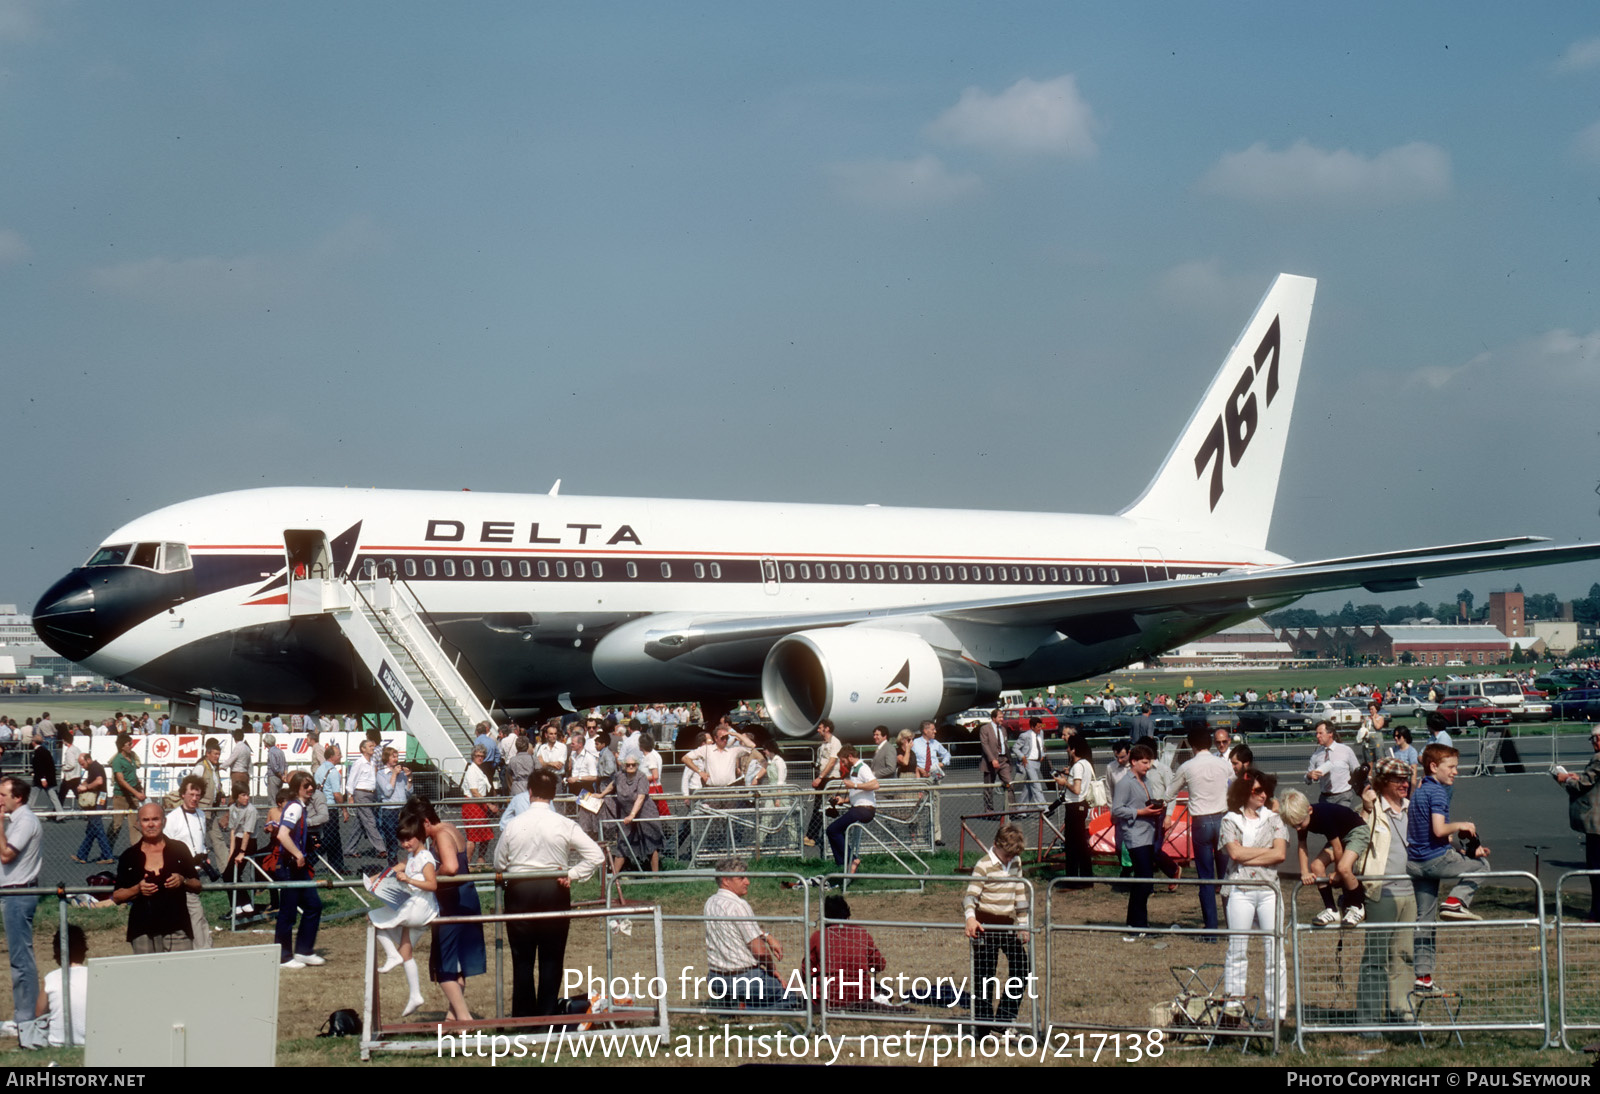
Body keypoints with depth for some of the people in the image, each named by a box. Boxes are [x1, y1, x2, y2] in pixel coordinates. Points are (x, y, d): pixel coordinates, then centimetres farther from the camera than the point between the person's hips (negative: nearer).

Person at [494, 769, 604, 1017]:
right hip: (554, 892, -1)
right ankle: (547, 1015, 6)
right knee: (551, 959, 7)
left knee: (522, 959, 8)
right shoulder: (565, 825, -8)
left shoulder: (513, 825, -5)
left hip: (519, 892, 1)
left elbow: (499, 864, 4)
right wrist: (572, 875, -6)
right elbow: (597, 856, -12)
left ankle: (522, 1016, 11)